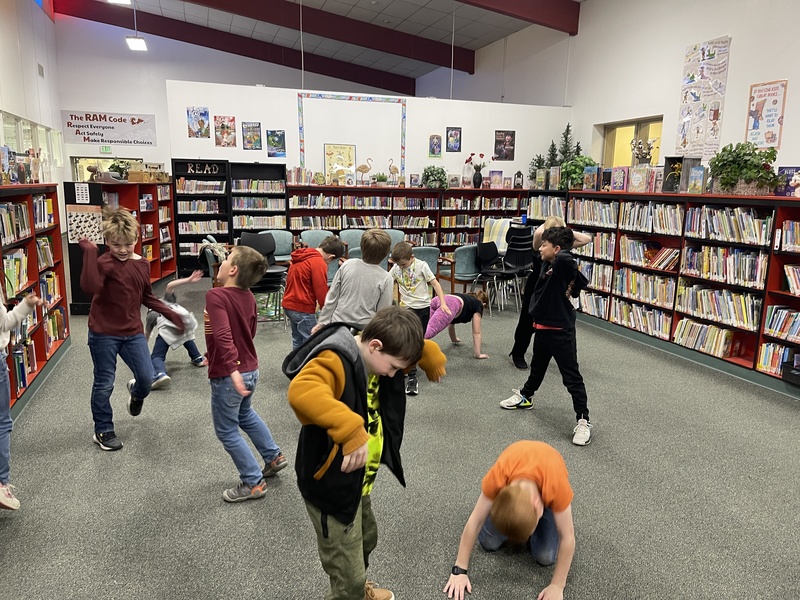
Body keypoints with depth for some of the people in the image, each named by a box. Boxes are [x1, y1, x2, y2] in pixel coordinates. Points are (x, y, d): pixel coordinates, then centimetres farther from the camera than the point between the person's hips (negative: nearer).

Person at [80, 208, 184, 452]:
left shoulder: (143, 264, 3)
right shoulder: (104, 263, -17)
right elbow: (90, 288, -37)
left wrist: (170, 313, 12)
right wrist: (89, 253, -38)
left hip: (133, 332, 5)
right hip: (104, 333, -5)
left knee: (146, 377, 6)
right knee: (104, 384, 7)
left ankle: (136, 393, 44)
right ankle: (103, 431, 25)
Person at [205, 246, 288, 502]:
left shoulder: (216, 296, -22)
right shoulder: (248, 297, 1)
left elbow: (222, 335, -36)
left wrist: (232, 370, -41)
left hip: (227, 376, -8)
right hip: (251, 370, 8)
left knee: (227, 431, 11)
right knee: (245, 414, 32)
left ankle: (253, 483, 20)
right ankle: (274, 457, 43)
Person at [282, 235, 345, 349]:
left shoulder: (300, 257, 9)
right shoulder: (319, 263, -18)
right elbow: (321, 291, -18)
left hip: (288, 305, 9)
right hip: (303, 309, -9)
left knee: (297, 340, 20)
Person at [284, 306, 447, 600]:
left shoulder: (374, 356, -3)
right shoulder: (334, 362, -31)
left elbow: (419, 347, 16)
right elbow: (301, 392, -54)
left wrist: (431, 358, 1)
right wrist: (351, 430, -59)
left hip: (358, 482, 10)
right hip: (331, 487, -9)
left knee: (366, 540, 33)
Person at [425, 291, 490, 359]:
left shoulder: (468, 300, 45)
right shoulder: (478, 306, 29)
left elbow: (451, 321, 52)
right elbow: (476, 333, 23)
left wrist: (454, 339, 67)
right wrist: (477, 354, 24)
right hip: (449, 305, -7)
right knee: (430, 330, -27)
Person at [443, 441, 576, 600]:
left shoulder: (557, 485, -44)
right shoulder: (497, 476, -42)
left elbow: (568, 537, -29)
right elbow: (475, 521, -29)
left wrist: (557, 586, -24)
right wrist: (460, 570, -23)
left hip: (547, 486, -1)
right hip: (510, 481, 1)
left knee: (546, 557, -14)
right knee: (488, 543, -8)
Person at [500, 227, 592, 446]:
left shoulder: (563, 265, -20)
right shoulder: (547, 264, 4)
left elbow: (565, 257, -43)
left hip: (561, 330, -9)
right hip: (543, 326, 9)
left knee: (572, 377, 0)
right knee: (537, 366, 29)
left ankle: (583, 421, 10)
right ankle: (525, 396, 49)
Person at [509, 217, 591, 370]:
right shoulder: (540, 245, -18)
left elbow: (587, 239, -11)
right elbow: (538, 233, -40)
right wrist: (545, 224, -19)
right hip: (535, 288, -3)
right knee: (527, 323, 8)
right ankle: (518, 354, 27)